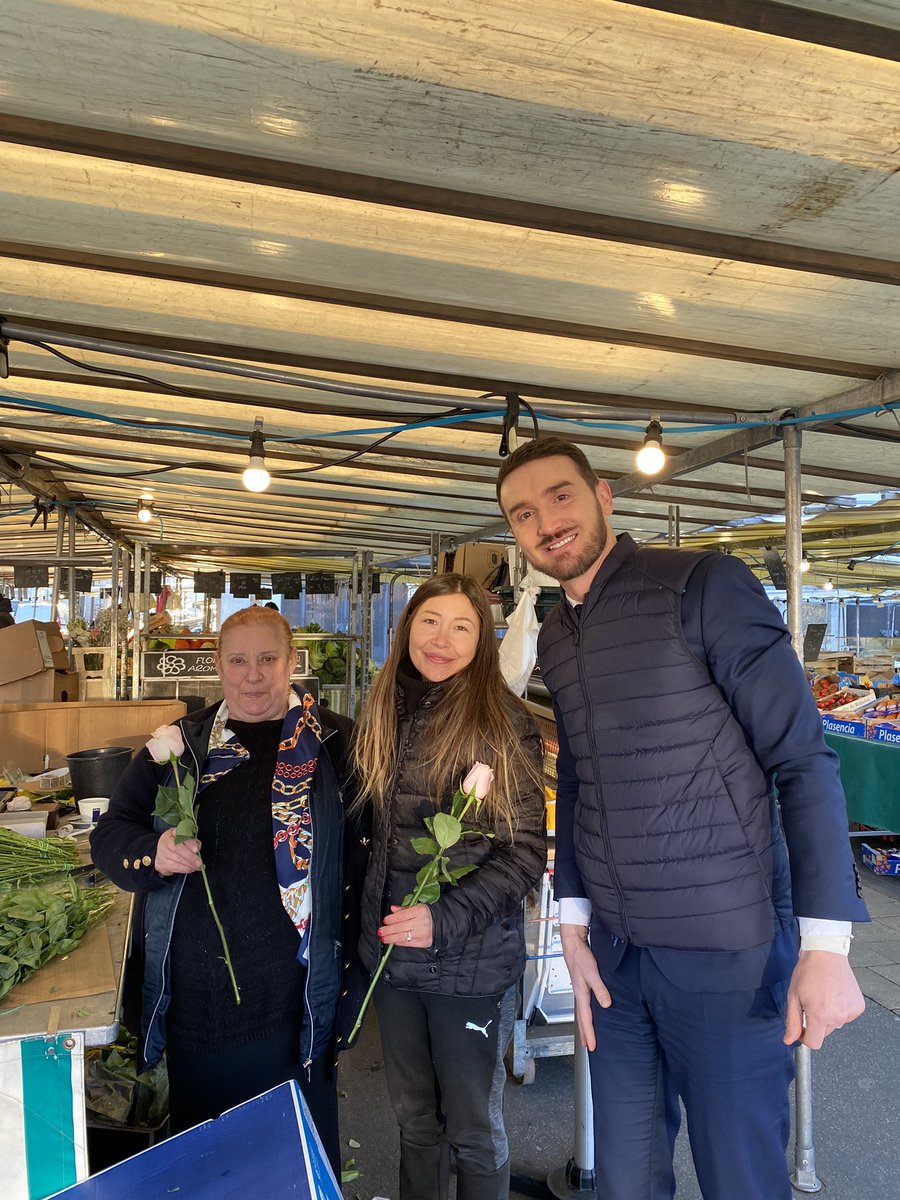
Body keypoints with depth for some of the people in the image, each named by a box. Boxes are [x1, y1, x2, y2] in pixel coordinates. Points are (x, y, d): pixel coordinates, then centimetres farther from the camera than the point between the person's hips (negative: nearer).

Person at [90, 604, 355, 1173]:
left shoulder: (335, 743, -6)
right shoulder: (179, 746, 4)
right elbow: (110, 833, 8)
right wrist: (152, 854, -14)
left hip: (292, 999, -2)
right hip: (193, 994, 3)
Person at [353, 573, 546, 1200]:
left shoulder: (505, 723, -14)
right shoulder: (385, 718, 2)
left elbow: (526, 851, -13)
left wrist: (445, 920, -23)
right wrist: (376, 924, 5)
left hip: (472, 961, -4)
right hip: (392, 955, 5)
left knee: (474, 1129, 14)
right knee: (414, 1117, 22)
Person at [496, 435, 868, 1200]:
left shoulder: (705, 585, -12)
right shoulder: (553, 640, 7)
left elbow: (803, 761, -13)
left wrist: (827, 942, -16)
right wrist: (574, 921, 8)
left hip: (729, 950, -5)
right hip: (613, 950, 6)